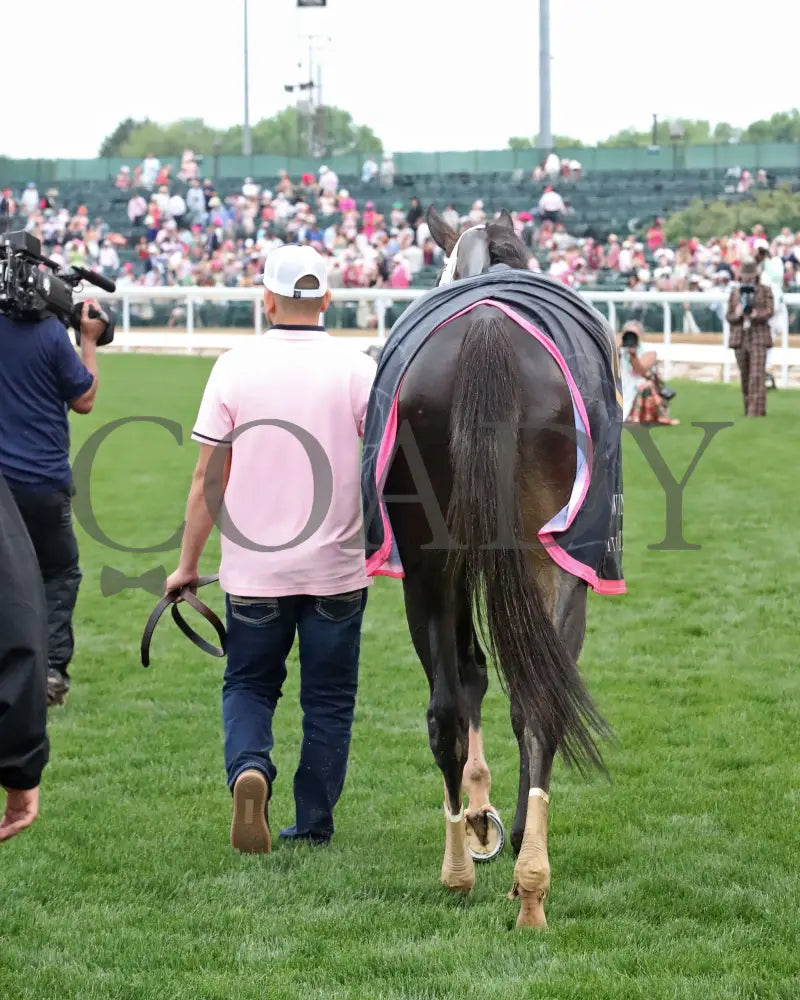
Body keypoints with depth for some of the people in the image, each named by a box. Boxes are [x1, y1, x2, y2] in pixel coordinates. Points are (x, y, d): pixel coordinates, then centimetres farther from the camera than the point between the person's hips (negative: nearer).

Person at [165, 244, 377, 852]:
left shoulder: (235, 368, -4)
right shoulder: (358, 369, -4)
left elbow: (208, 477, -2)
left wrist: (188, 564, 5)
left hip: (255, 569, 0)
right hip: (338, 570, 0)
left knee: (249, 684, 14)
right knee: (328, 699, 12)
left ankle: (249, 766, -14)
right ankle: (313, 824, 14)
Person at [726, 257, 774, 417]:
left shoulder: (765, 291, 7)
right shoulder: (735, 293, 15)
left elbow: (770, 311, -4)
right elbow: (729, 317, 11)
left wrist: (755, 314, -24)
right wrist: (737, 315, -12)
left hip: (758, 338, -3)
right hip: (740, 338, 3)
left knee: (757, 375, -13)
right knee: (745, 375, 6)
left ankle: (757, 409, -16)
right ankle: (748, 408, 15)